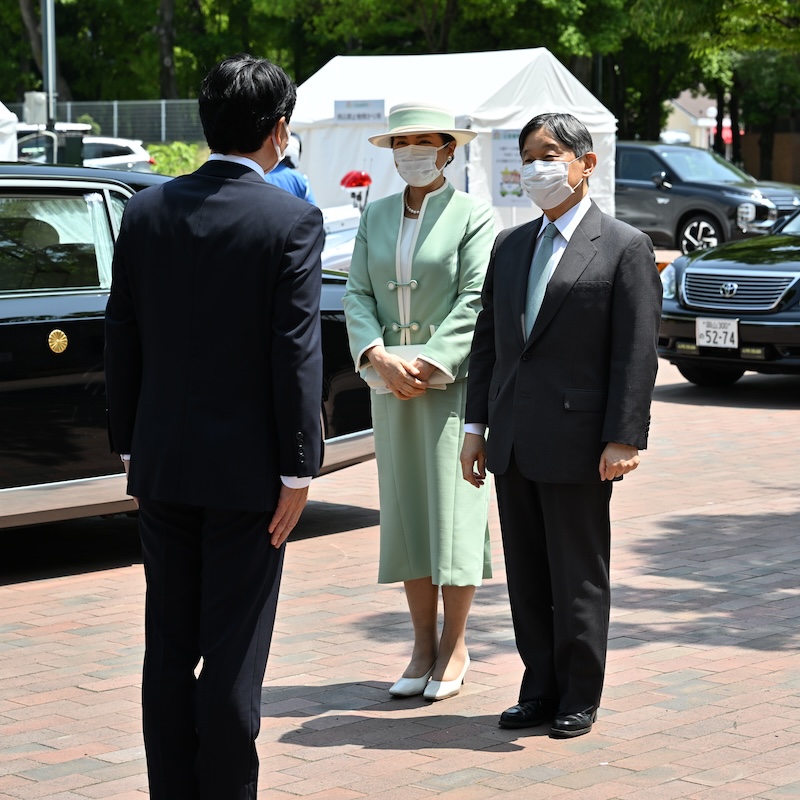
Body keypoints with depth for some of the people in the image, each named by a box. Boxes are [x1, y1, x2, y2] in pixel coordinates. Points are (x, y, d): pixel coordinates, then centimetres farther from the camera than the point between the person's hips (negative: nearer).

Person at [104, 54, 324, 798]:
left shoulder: (146, 211, 2)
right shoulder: (292, 221, -12)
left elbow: (121, 339, 6)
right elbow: (296, 354, -14)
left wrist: (129, 446, 14)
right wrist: (298, 469, -8)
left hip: (163, 461, 4)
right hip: (247, 466, -4)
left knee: (168, 646, 12)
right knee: (234, 653, 3)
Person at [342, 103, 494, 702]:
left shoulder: (473, 216, -3)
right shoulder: (377, 216, 13)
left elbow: (474, 302, -10)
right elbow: (358, 293, 6)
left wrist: (428, 365, -17)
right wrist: (379, 356, -11)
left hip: (453, 381, -5)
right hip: (391, 383, 5)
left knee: (453, 510, -3)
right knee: (406, 512, 6)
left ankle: (455, 646, 8)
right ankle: (423, 646, 14)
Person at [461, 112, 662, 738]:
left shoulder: (624, 247, -4)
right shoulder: (510, 245, 13)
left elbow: (637, 353, -9)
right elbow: (488, 339, 14)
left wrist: (624, 439, -15)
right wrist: (476, 425, 9)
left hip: (576, 442, -6)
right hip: (513, 444, 6)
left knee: (578, 577, 4)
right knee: (526, 575, 11)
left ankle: (580, 699, 15)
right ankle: (540, 690, 22)